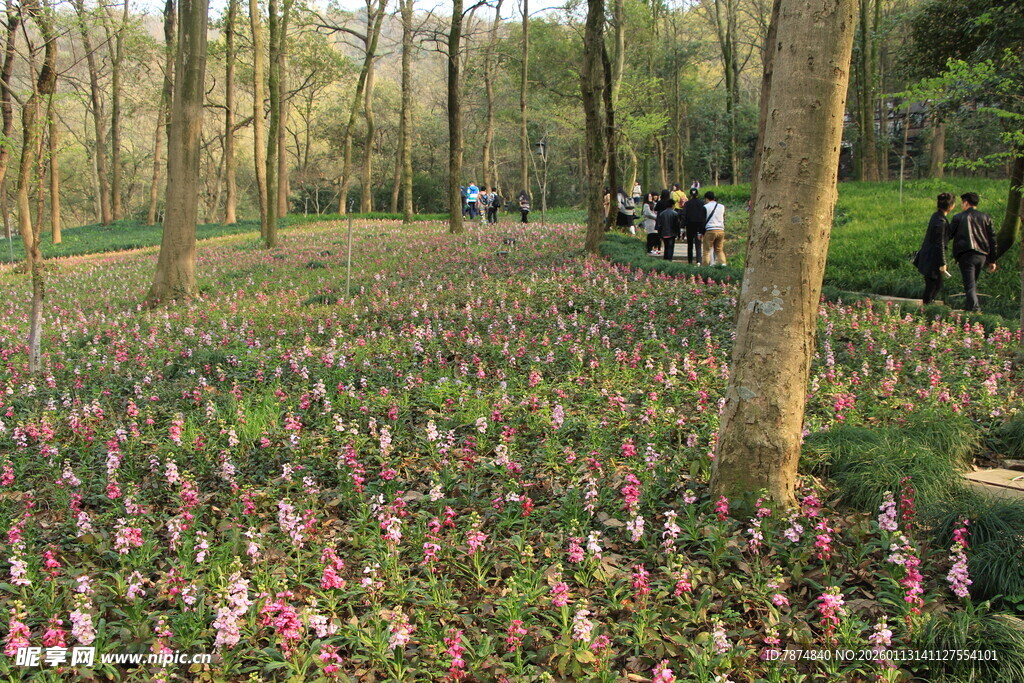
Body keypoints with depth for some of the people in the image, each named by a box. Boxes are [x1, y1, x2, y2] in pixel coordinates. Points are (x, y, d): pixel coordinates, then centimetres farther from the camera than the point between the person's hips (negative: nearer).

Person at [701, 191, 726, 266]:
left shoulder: (705, 207, -1)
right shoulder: (722, 206, 13)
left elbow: (702, 220, -1)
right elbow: (724, 220, 16)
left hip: (710, 230, -4)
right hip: (721, 230, 4)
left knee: (707, 250, 1)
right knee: (719, 250, 12)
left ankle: (706, 266, -3)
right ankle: (722, 262, -5)